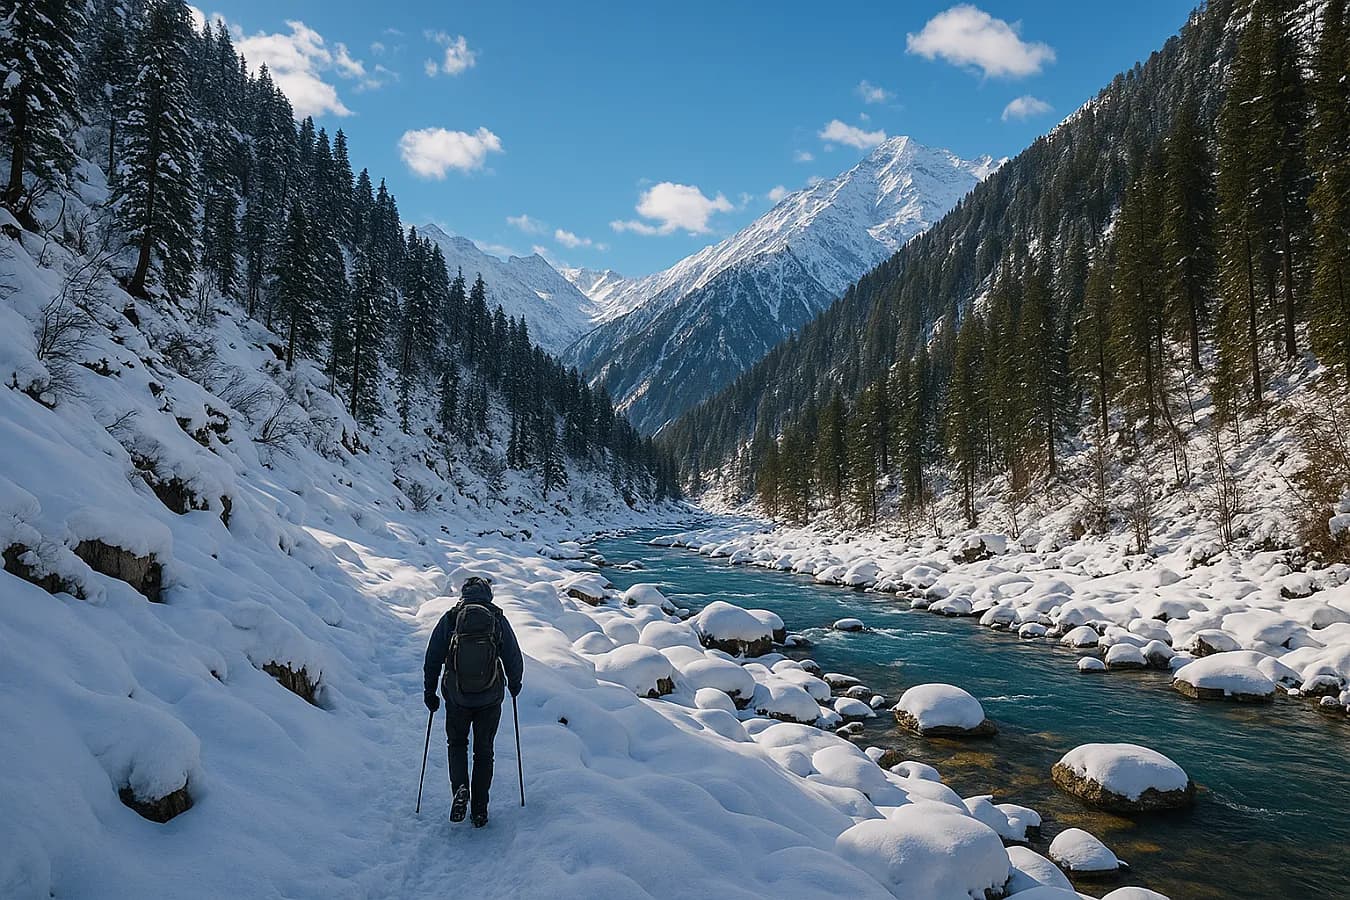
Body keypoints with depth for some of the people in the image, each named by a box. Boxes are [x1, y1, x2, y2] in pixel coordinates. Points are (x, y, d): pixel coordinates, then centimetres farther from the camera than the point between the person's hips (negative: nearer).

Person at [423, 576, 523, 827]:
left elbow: (432, 659, 0)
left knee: (457, 743, 22)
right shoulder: (499, 620, -2)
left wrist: (429, 691, 13)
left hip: (457, 697, 0)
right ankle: (480, 810, 17)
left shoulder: (449, 619, -2)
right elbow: (514, 660, 1)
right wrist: (514, 684, 20)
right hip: (491, 699, 0)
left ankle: (460, 789, -1)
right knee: (484, 751, 15)